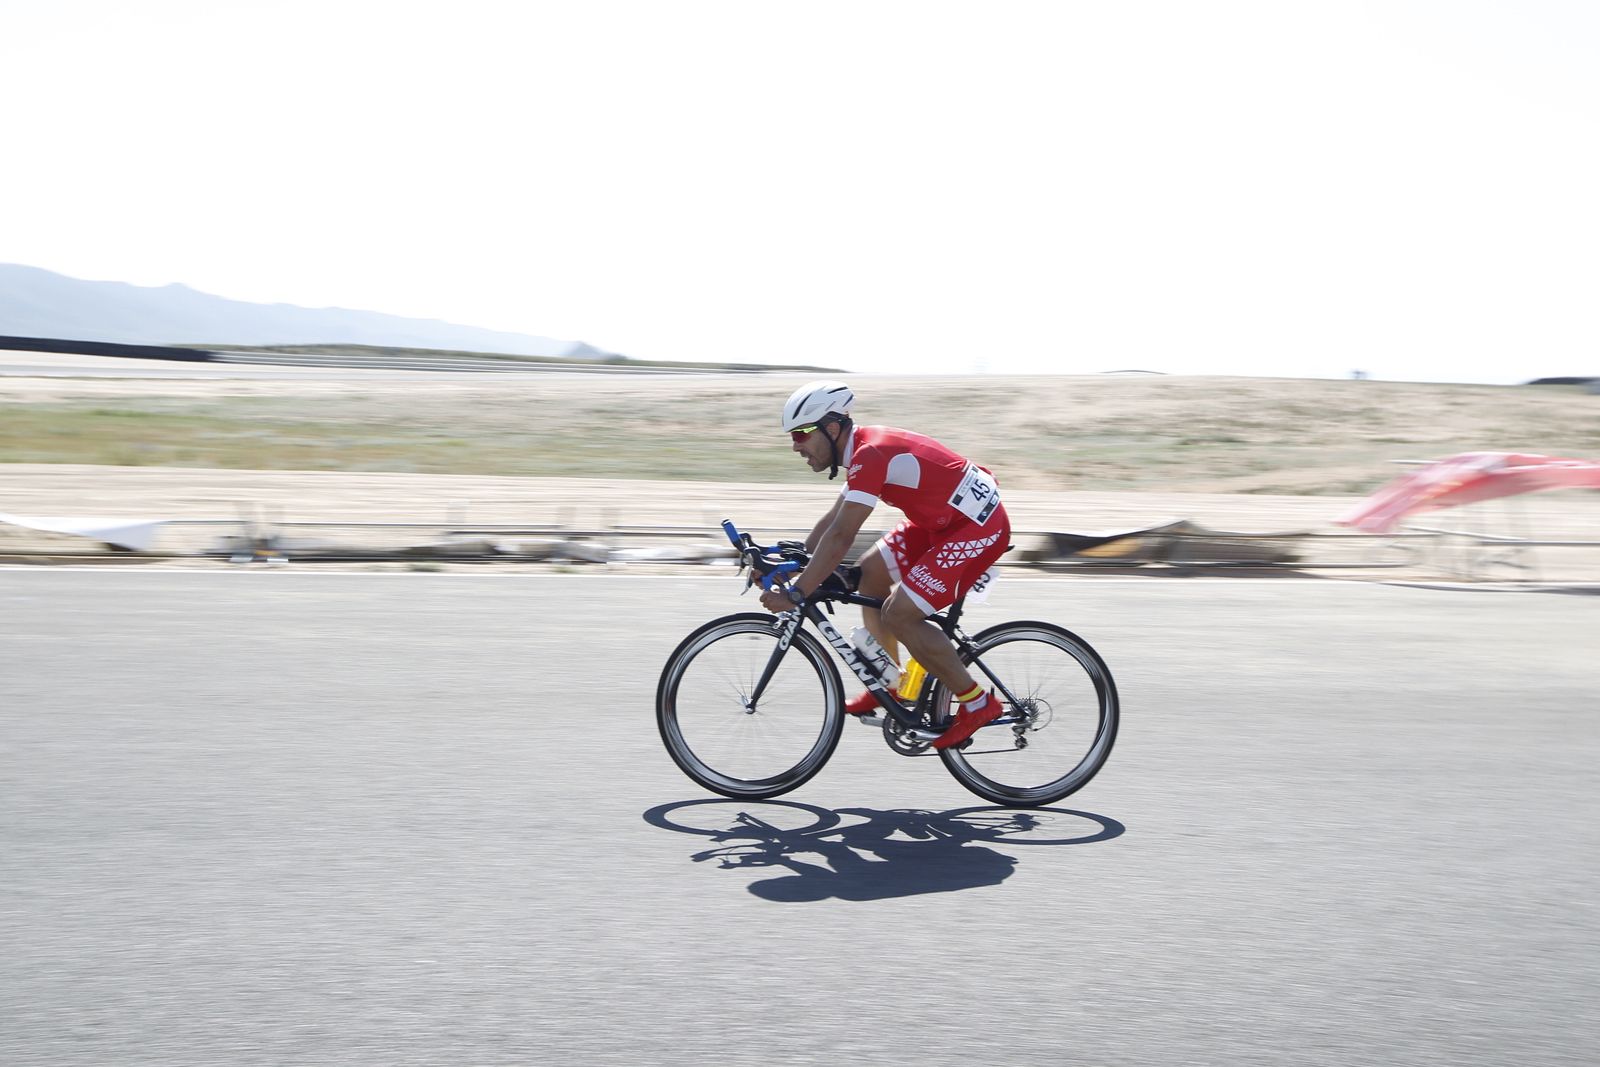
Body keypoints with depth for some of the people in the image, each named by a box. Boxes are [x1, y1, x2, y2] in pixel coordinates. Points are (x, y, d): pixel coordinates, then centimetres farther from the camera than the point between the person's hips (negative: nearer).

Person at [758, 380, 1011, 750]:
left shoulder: (871, 454, -23)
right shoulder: (865, 450, 8)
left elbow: (840, 537, -28)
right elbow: (833, 519, 15)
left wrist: (795, 596, -26)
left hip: (978, 528, -10)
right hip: (944, 520, 10)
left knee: (898, 615, -13)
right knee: (869, 574, 12)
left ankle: (977, 703, 0)